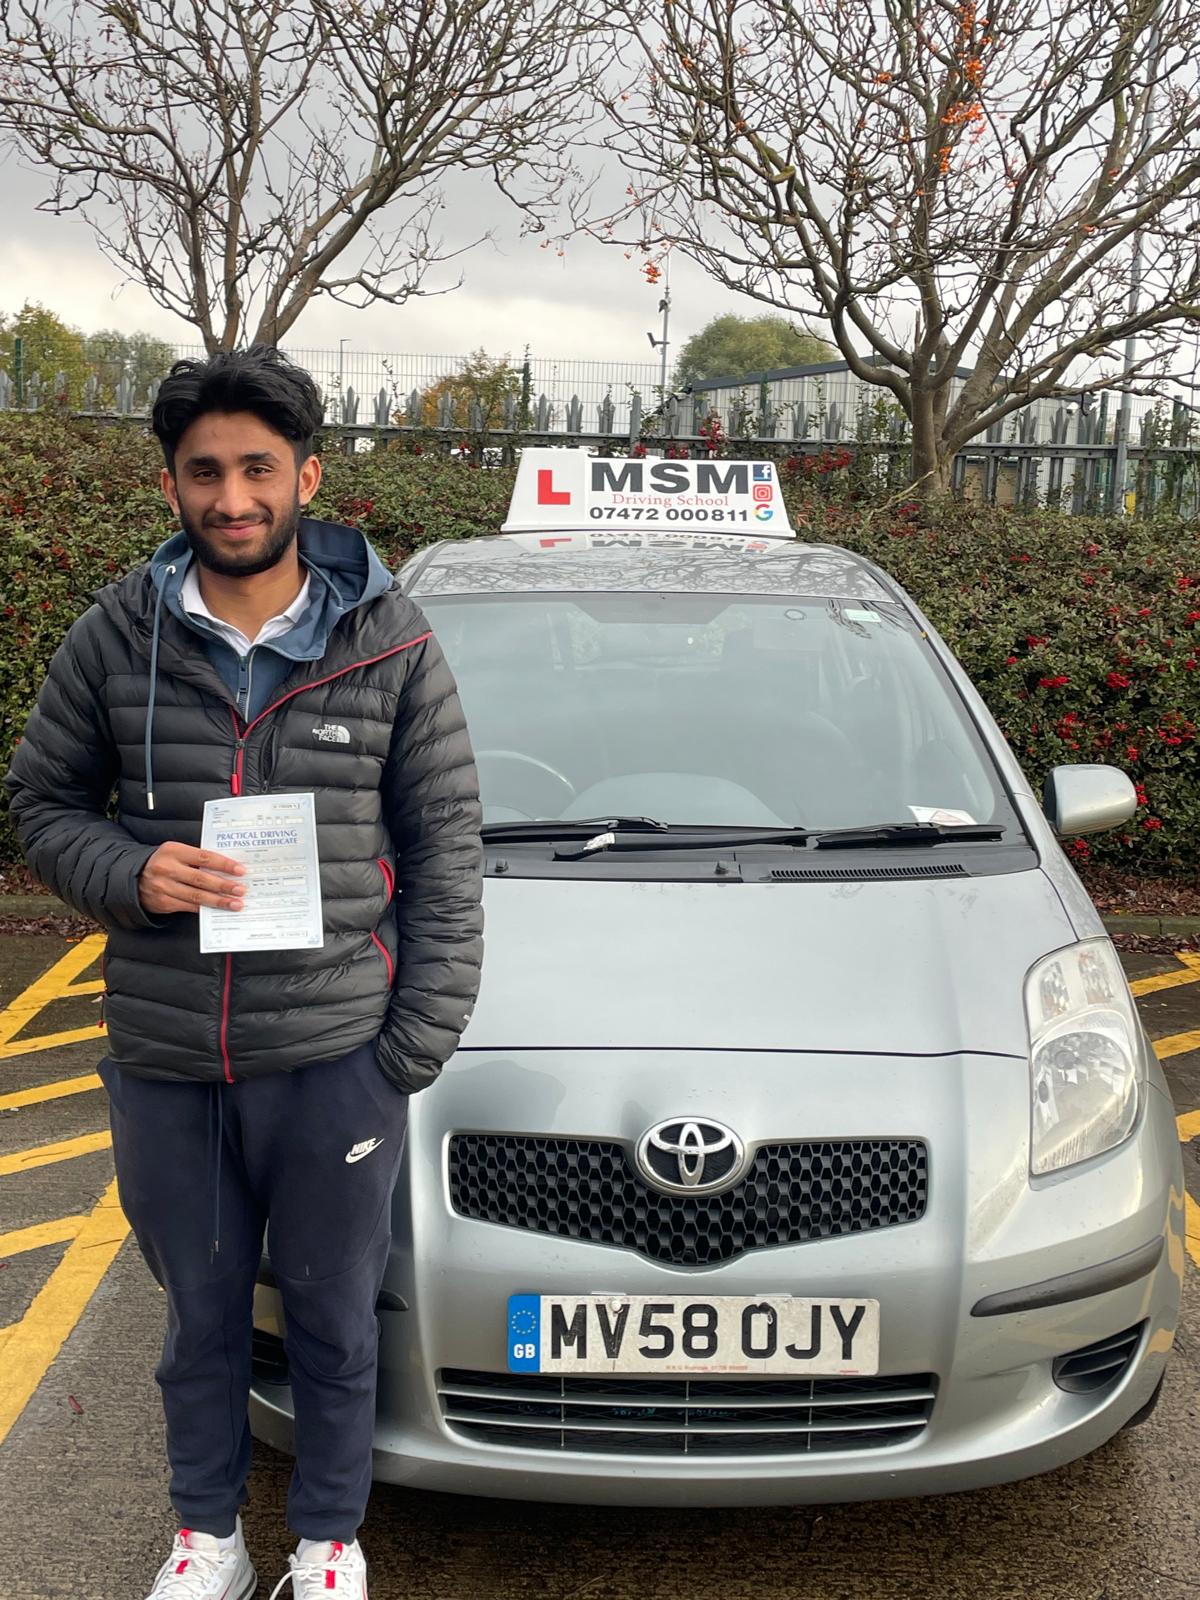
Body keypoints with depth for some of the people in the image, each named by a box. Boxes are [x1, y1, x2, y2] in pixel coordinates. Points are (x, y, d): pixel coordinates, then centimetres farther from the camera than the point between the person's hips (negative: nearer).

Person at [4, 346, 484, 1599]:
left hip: (334, 1062, -1)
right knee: (201, 1315, 19)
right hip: (162, 1066, 1)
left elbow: (445, 860, -1)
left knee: (334, 1320, 14)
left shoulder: (390, 644, -4)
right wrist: (130, 872, -14)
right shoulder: (117, 634, -1)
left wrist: (414, 1046, -6)